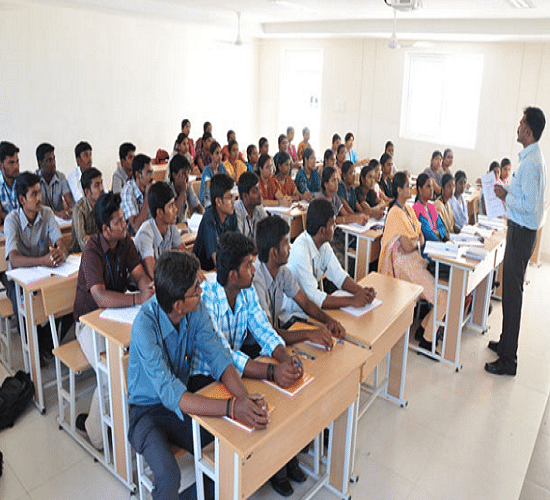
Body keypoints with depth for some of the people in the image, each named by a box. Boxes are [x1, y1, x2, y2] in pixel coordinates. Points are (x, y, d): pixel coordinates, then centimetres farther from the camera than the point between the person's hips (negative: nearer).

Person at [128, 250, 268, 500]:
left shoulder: (197, 309, -12)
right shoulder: (145, 327, -29)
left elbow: (218, 357, -13)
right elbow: (171, 395, -34)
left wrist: (244, 398, -31)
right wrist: (232, 407, -44)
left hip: (184, 402, 5)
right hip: (149, 411, -5)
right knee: (169, 477, -31)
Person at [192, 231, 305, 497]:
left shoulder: (247, 292, -5)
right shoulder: (205, 300, -29)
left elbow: (263, 329, -9)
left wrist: (286, 359, -30)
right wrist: (271, 371, -44)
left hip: (236, 363, 7)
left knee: (287, 385, -9)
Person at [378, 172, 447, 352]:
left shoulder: (408, 208, 14)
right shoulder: (396, 213, -15)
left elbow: (420, 236, 15)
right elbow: (407, 247, -18)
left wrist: (414, 241, -6)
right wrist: (417, 242, 2)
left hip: (415, 259, 9)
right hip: (404, 263, -9)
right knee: (443, 297, -14)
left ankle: (424, 328, 10)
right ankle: (427, 339, 0)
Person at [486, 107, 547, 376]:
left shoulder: (531, 163, -21)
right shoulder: (534, 157, 11)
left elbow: (529, 205, -25)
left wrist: (506, 196, -12)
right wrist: (507, 189, 10)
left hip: (522, 232, -11)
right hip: (521, 230, 11)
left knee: (512, 293, -4)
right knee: (510, 289, 19)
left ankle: (508, 360, 5)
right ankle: (506, 343, 33)